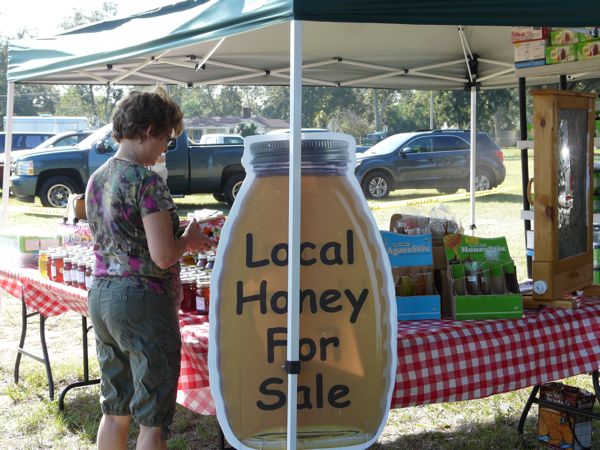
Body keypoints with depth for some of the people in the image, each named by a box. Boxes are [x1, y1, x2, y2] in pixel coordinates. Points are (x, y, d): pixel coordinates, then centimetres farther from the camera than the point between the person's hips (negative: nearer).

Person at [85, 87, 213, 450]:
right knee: (153, 420, 3)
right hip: (143, 301, -8)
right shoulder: (147, 181, -17)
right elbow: (163, 256, -22)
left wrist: (179, 240, 13)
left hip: (101, 295, 8)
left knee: (115, 411, 18)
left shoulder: (97, 179, 9)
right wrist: (189, 241, -1)